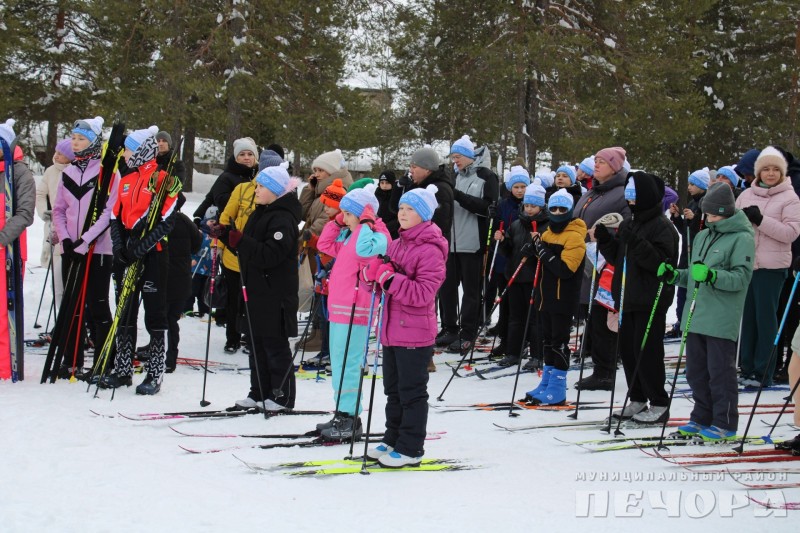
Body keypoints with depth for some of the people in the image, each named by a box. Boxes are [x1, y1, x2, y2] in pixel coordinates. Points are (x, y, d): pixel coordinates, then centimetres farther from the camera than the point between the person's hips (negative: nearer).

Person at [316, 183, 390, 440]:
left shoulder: (376, 236, -12)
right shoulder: (348, 236, 16)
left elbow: (364, 249, -33)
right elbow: (324, 245, 26)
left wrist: (365, 224, -22)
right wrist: (337, 222, 17)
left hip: (354, 311, -10)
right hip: (337, 308, 10)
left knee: (347, 364, -8)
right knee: (338, 363, 15)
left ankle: (350, 419, -3)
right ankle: (342, 415, 23)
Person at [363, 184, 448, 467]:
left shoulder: (430, 250, -14)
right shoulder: (397, 244, 11)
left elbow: (423, 293, -22)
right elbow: (373, 274, 14)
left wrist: (391, 278, -28)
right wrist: (373, 270, -9)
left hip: (415, 332, -8)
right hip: (392, 328, 8)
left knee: (412, 391, 0)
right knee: (394, 389, 17)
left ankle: (411, 449, 8)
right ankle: (393, 440, 28)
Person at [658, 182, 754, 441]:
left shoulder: (742, 238, -7)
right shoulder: (702, 236, 16)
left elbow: (742, 277, -16)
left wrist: (712, 276, -29)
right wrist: (674, 275, 6)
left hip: (722, 320, -8)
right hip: (695, 317, 8)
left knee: (721, 371, -2)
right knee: (697, 371, 13)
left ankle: (725, 424, 6)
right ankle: (702, 418, 24)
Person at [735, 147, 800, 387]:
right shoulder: (746, 195, 12)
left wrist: (760, 220, -18)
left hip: (771, 266, -5)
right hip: (745, 263, 5)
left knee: (766, 318, -2)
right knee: (747, 316, 8)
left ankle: (763, 372, 3)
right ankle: (747, 368, 16)